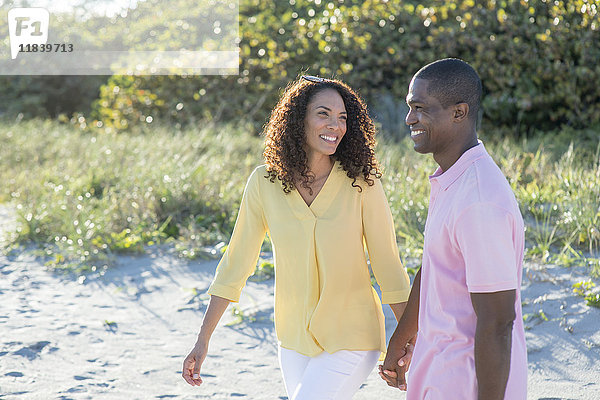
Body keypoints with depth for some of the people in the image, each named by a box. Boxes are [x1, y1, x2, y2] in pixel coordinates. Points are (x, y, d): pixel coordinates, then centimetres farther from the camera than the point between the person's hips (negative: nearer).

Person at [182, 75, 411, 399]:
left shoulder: (361, 182, -12)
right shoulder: (264, 182, -7)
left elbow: (388, 266, -6)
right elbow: (236, 264, 0)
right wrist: (202, 341, 0)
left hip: (351, 340, -3)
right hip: (295, 341, 3)